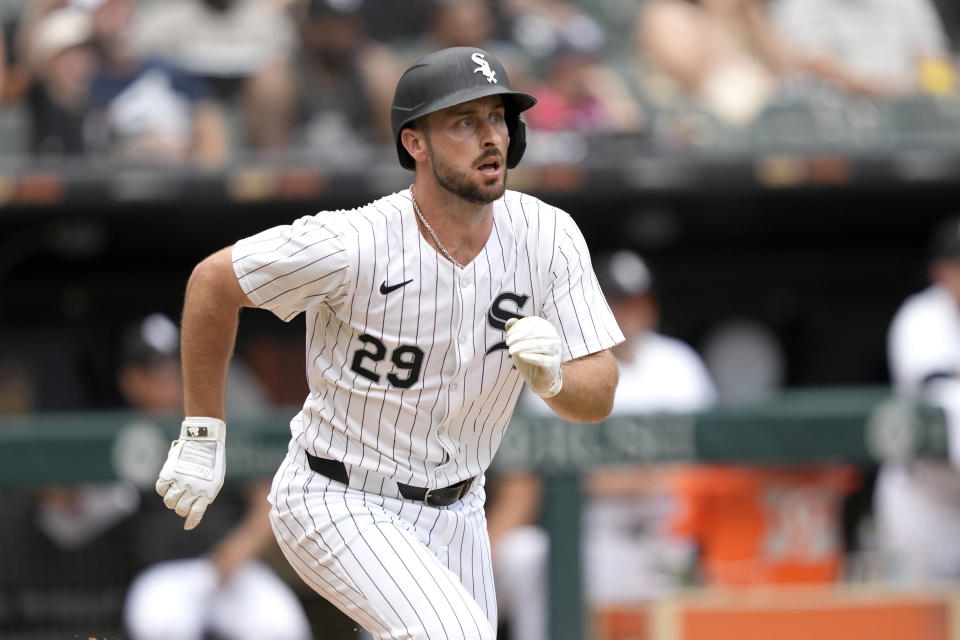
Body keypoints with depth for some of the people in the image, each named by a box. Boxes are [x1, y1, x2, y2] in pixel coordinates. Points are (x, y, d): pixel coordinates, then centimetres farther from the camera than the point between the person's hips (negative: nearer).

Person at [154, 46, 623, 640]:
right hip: (336, 504, -6)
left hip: (453, 513, 6)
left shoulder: (548, 236, -12)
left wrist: (552, 375, -33)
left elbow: (598, 398, -9)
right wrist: (202, 437, -7)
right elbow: (213, 280, -10)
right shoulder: (352, 246, -25)